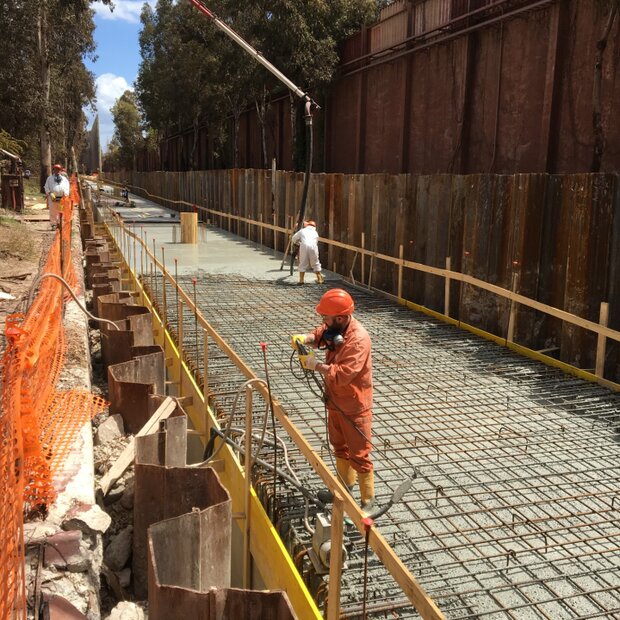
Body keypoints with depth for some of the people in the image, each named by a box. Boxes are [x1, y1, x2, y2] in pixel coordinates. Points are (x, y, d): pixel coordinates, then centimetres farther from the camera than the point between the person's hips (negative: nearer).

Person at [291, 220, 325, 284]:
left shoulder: (302, 231, 25)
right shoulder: (315, 232, 28)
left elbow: (293, 239, 30)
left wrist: (299, 242, 49)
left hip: (304, 246, -1)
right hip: (313, 246, 1)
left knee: (303, 263, 8)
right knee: (316, 263, 12)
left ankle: (301, 280, 7)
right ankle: (320, 279, 15)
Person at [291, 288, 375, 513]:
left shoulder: (358, 340, -31)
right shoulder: (334, 328, -5)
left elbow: (342, 375, -35)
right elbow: (319, 334, 13)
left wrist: (316, 365, -24)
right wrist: (305, 338, -10)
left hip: (355, 407, -9)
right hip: (335, 401, 9)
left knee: (359, 455, 3)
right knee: (339, 447, 25)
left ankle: (368, 500, 19)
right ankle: (345, 485, 46)